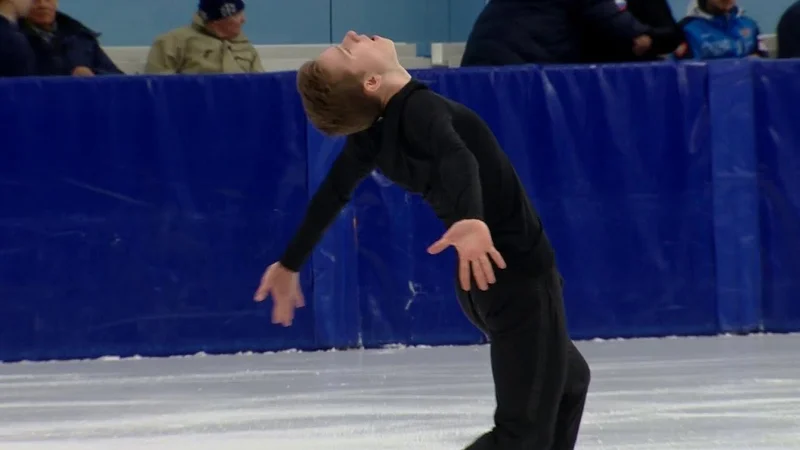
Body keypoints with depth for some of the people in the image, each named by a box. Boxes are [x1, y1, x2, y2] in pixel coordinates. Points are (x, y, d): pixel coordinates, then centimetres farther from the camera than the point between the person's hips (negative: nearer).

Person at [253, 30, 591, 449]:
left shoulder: (374, 128, -4)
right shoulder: (420, 107, -26)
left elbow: (332, 193, 12)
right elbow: (458, 158, -48)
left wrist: (290, 263, 26)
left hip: (492, 280, 9)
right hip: (517, 273, -8)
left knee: (569, 379, 28)